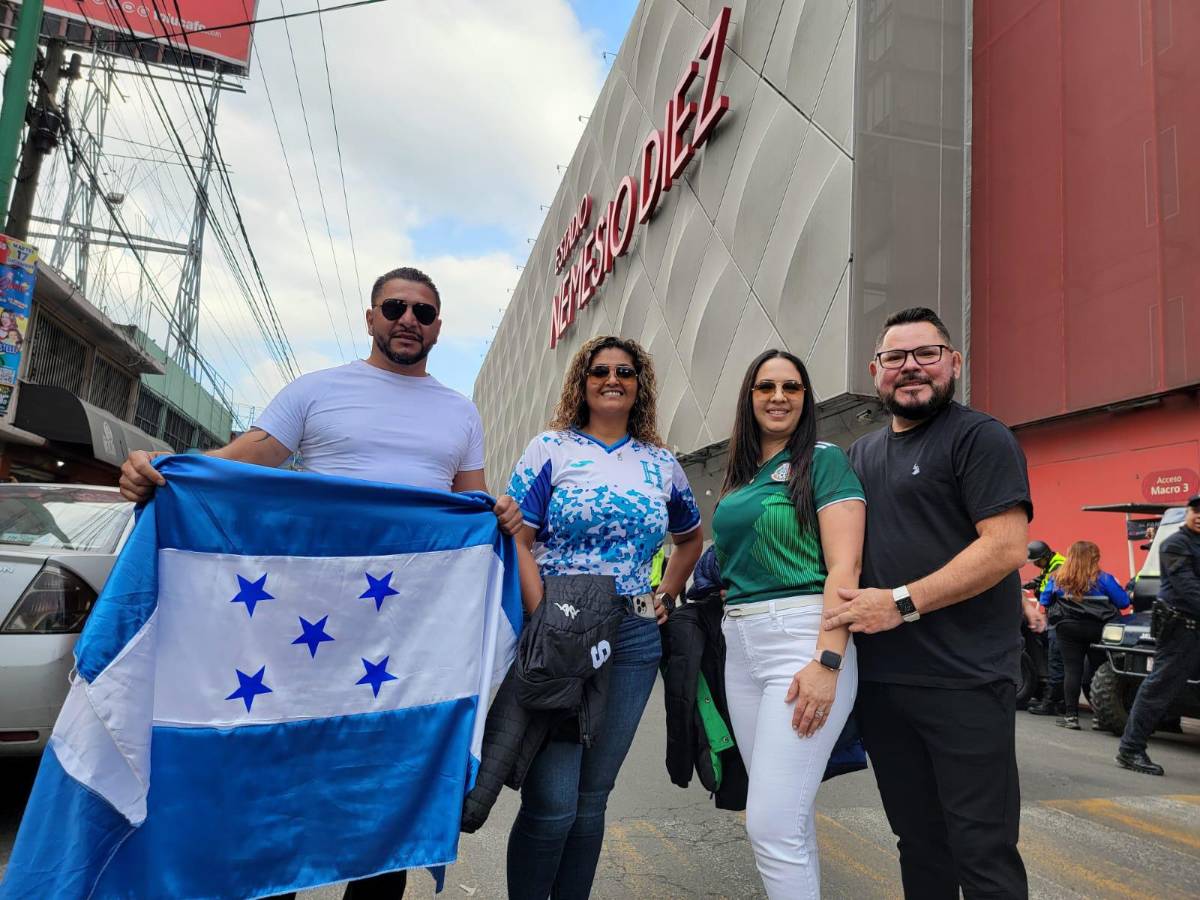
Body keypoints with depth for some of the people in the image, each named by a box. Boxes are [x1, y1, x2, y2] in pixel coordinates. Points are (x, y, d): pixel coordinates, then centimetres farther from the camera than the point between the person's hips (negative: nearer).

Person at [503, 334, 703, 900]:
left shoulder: (661, 464, 11)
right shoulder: (551, 448, 0)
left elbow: (691, 537, 27)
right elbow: (518, 540, -7)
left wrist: (666, 595, 13)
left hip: (634, 639, 4)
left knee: (592, 798, 12)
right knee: (552, 802, -5)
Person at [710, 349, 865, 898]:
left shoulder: (823, 460, -4)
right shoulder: (739, 473, 15)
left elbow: (845, 566, -12)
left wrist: (828, 662, -21)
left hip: (803, 637, -7)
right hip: (741, 645, 7)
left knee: (771, 823, -9)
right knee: (788, 812, 15)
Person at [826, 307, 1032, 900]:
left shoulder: (979, 438, -5)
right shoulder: (861, 454, 16)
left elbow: (1006, 546, -16)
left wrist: (903, 602, -21)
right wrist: (828, 653, 8)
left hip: (964, 683, -6)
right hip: (880, 681, 6)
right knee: (919, 843, 17)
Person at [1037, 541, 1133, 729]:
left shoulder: (1057, 578, 3)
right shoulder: (1103, 579, -2)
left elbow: (1043, 603, 8)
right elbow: (1125, 605, -3)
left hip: (1068, 628, 1)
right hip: (1098, 629, -1)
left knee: (1071, 670, 1)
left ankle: (1071, 715, -2)